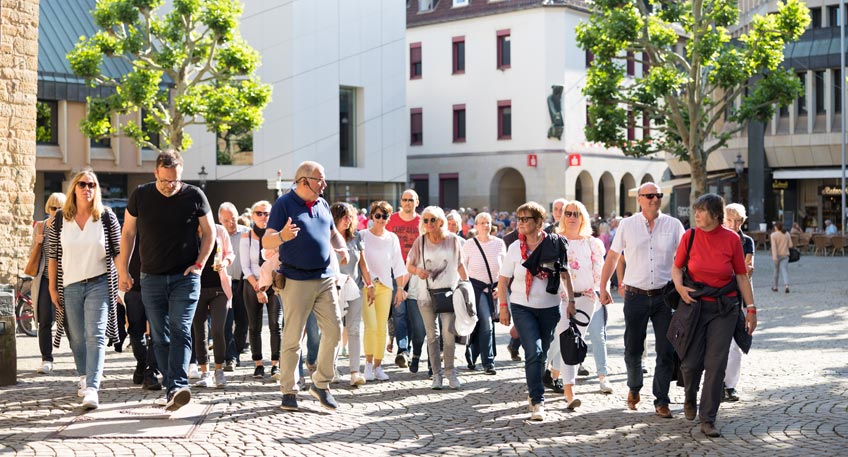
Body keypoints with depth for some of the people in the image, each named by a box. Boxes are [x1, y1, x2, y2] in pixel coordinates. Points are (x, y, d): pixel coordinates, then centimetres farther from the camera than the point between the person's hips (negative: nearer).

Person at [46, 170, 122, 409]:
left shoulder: (106, 216, -1)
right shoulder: (60, 219, 4)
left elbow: (118, 251, 3)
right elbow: (52, 255, 7)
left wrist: (121, 283, -1)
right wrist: (52, 288, 5)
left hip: (99, 284, -2)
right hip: (70, 287, 3)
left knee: (95, 336, -12)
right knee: (77, 338, 10)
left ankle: (92, 389, -17)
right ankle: (84, 378, 31)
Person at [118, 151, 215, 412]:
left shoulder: (194, 196, -3)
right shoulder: (141, 196, 2)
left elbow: (209, 232, 7)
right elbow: (128, 233, 10)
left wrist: (199, 263, -4)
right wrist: (123, 270, 6)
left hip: (185, 277, -3)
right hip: (152, 279, 3)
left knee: (180, 331, -15)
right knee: (160, 337, 5)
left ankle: (178, 386, -25)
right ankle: (171, 390, 12)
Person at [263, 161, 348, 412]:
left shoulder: (322, 204, 14)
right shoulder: (284, 204, -5)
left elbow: (333, 232, 29)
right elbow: (266, 242, -12)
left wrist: (342, 248, 7)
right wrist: (282, 236, -34)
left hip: (325, 278, 6)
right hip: (296, 280, -6)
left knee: (334, 330, 2)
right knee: (292, 337, -3)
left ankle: (321, 384, 16)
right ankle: (288, 391, 8)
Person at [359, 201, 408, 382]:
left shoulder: (392, 238, 10)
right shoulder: (363, 235, 1)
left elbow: (398, 264, 13)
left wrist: (400, 288, 9)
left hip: (385, 286, 3)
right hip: (366, 285, -3)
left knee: (382, 328, 0)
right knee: (371, 326, -15)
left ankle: (378, 366, 7)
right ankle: (369, 364, -5)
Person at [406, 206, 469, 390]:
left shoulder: (453, 240, 1)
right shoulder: (420, 241, 2)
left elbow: (460, 265, 9)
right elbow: (409, 265, 5)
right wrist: (417, 270, -17)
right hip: (426, 294, 1)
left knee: (448, 333, -9)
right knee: (432, 335, 6)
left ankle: (450, 371, 4)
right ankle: (437, 374, 12)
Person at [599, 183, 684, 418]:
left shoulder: (673, 225, 2)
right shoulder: (627, 225, 1)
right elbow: (612, 257, 8)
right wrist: (603, 288, 7)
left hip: (664, 295, 1)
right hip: (636, 296, 0)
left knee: (666, 352, 1)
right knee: (633, 350, 7)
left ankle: (661, 401, 13)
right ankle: (634, 388, 34)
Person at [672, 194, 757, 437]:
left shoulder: (732, 239, -5)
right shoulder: (690, 236, -3)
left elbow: (742, 275, 2)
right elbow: (676, 267, 8)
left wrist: (751, 308, 1)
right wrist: (679, 287, -11)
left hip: (724, 308, -1)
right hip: (695, 305, 1)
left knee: (716, 364, -3)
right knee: (691, 361, 3)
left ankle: (708, 420, 6)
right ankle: (690, 397, 36)